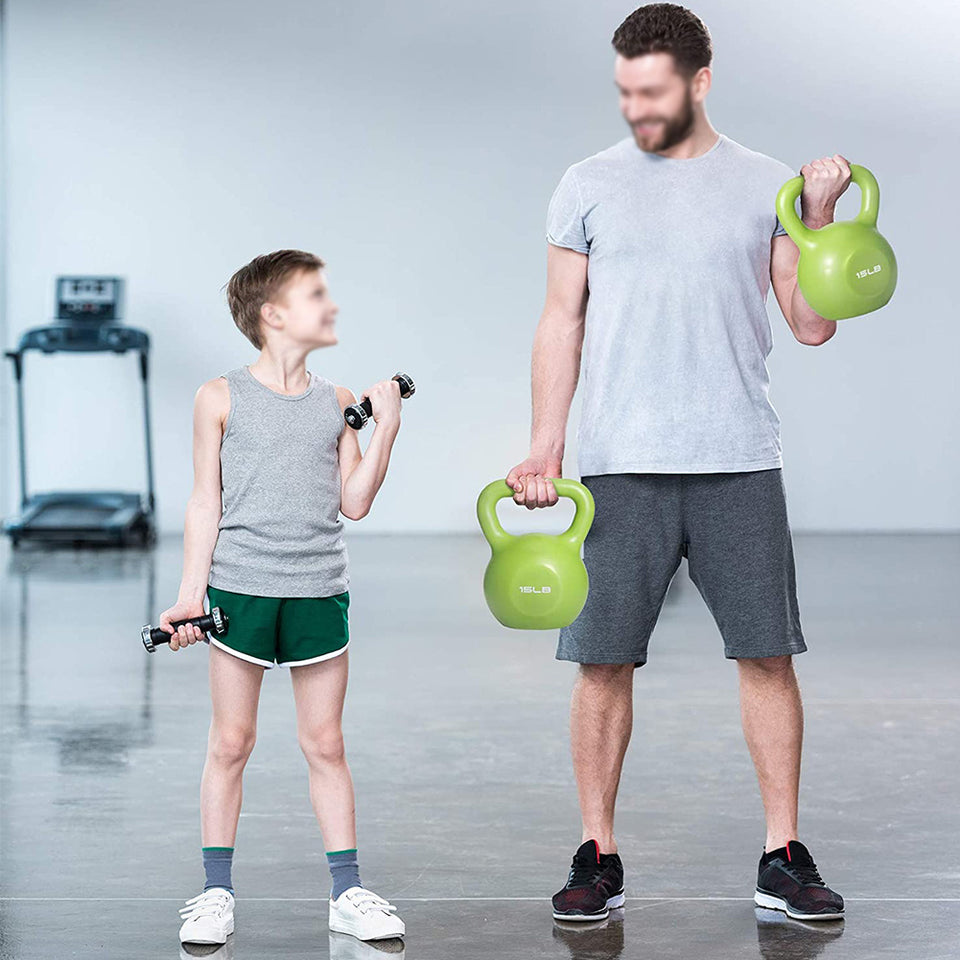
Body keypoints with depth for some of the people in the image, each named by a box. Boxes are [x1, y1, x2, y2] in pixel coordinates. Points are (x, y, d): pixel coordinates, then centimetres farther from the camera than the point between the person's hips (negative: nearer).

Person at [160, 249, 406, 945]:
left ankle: (349, 891, 13)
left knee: (325, 743, 7)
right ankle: (217, 891, 13)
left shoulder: (336, 404, 9)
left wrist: (387, 428, -4)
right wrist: (192, 591, -4)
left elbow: (354, 502, 3)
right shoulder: (221, 399, 1)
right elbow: (206, 503, 1)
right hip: (240, 590, -2)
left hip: (319, 594, 3)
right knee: (231, 742, 3)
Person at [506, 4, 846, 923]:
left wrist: (822, 216, -7)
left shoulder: (766, 185, 7)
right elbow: (562, 321, 8)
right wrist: (544, 448, 0)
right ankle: (597, 856, 12)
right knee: (603, 661, 0)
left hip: (739, 463, 0)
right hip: (620, 465, 0)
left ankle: (783, 857, 10)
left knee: (767, 654, 1)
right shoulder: (589, 185, 7)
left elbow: (813, 324, 5)